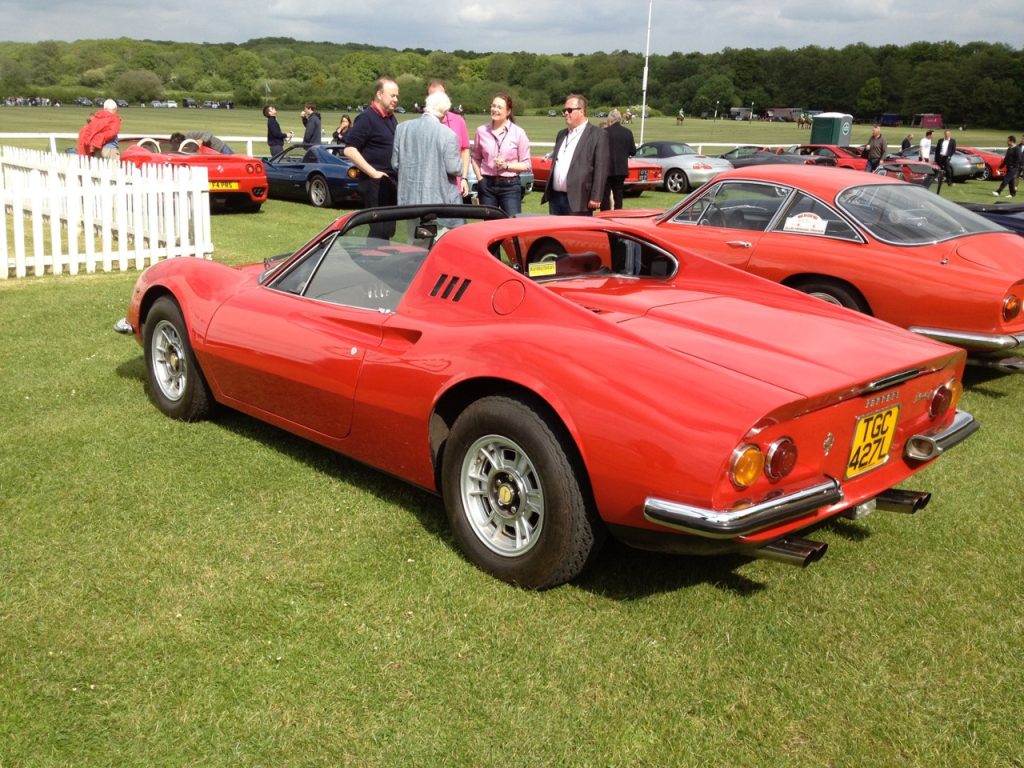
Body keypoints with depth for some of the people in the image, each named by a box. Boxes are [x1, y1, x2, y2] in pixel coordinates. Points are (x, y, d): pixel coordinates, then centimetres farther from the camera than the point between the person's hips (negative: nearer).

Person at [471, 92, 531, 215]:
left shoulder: (518, 133, -1)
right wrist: (479, 178, 3)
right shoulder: (482, 131, 6)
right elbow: (476, 158, 16)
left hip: (510, 185, -2)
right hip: (487, 185, 2)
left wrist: (506, 166, -13)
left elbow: (526, 165, -1)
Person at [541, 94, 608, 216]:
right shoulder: (561, 134, 19)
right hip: (555, 197, 7)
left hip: (578, 200, -7)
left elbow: (601, 169, -10)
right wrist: (548, 191, 16)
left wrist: (596, 198, -16)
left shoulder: (597, 135, -4)